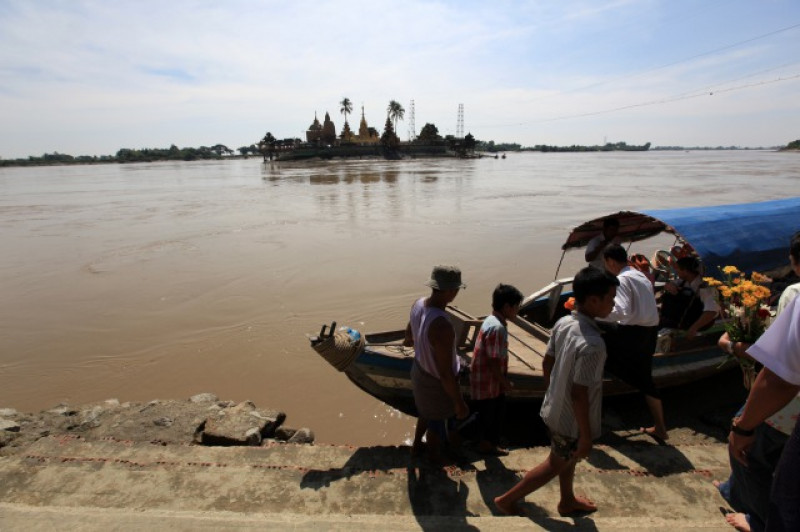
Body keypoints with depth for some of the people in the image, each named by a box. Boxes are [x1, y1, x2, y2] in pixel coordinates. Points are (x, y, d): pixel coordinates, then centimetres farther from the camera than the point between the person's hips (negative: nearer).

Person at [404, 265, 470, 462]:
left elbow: (409, 336, 6)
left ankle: (416, 444, 61)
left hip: (420, 371, 7)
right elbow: (446, 374, -33)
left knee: (426, 412, 34)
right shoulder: (442, 327, -43)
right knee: (436, 423, 23)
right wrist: (459, 403, -17)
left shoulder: (419, 304, -16)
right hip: (436, 383, -7)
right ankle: (434, 459, 53)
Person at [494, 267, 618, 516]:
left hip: (555, 408, 7)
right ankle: (507, 499, 29)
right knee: (555, 465, 17)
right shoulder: (592, 344, -33)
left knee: (568, 459, 29)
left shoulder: (563, 323, -8)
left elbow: (547, 363, 3)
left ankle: (567, 501, 54)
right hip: (571, 419, -7)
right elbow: (579, 394, -28)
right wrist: (586, 435, -16)